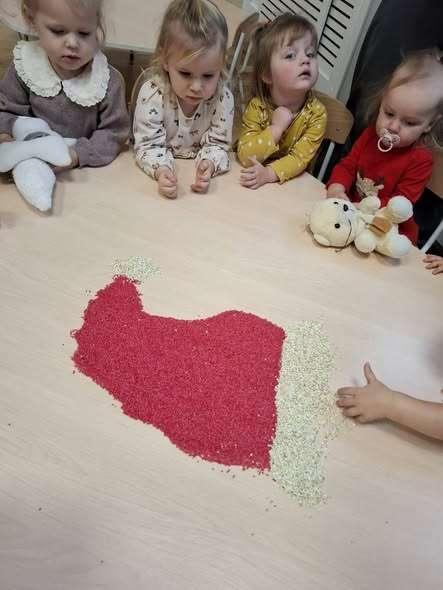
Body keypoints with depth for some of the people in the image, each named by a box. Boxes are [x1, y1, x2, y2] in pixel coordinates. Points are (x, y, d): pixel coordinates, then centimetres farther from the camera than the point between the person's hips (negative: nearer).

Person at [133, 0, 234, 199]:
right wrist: (161, 170, -42)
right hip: (166, 167, -1)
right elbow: (149, 145, -19)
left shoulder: (223, 98, -16)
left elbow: (217, 144, -10)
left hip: (196, 168, 1)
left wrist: (208, 165, -34)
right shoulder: (151, 94, -21)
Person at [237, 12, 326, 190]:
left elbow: (300, 158, -16)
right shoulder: (257, 107, -13)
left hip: (289, 182, 1)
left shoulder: (316, 112, -12)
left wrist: (269, 173, -33)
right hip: (254, 176, 0)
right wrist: (275, 128, -28)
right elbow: (245, 157, -19)